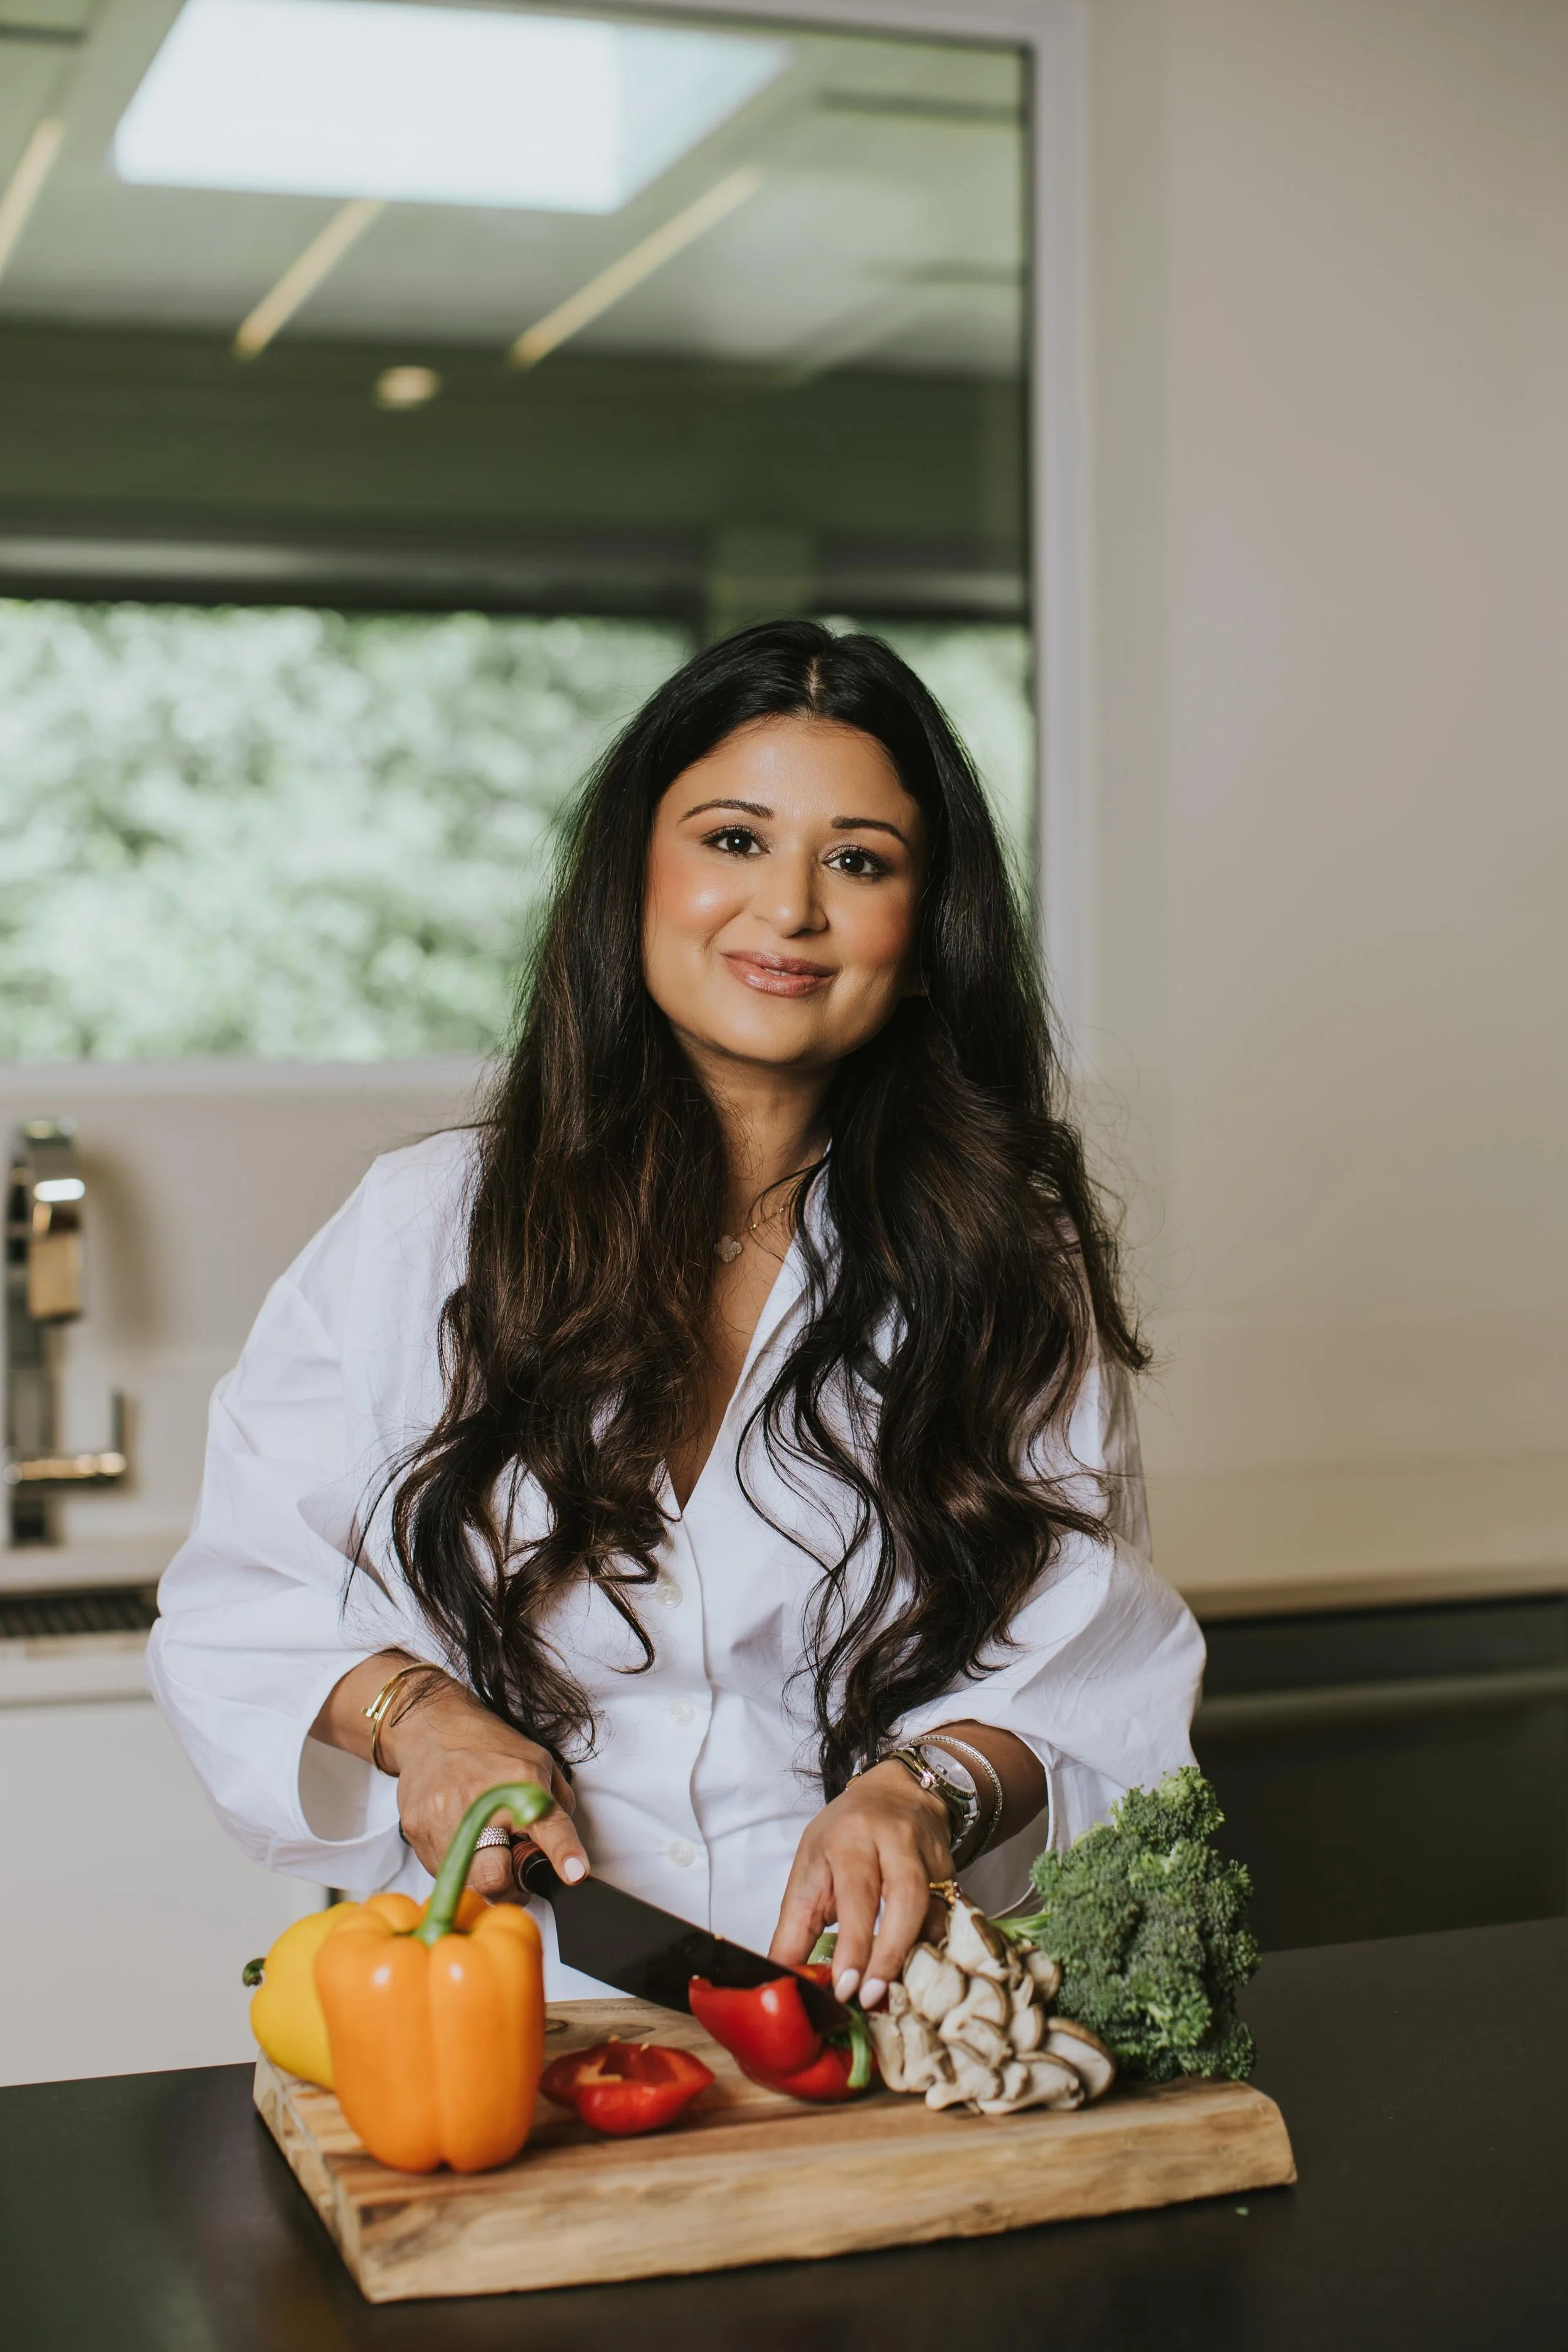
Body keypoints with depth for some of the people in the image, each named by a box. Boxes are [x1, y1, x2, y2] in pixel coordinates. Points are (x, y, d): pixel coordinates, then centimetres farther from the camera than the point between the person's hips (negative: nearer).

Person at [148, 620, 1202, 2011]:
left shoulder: (1016, 1265, 6)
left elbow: (1092, 1673, 0)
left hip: (874, 2024, 0)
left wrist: (933, 1788, -20)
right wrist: (408, 1710, -9)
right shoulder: (420, 1230, 6)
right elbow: (243, 1596, 10)